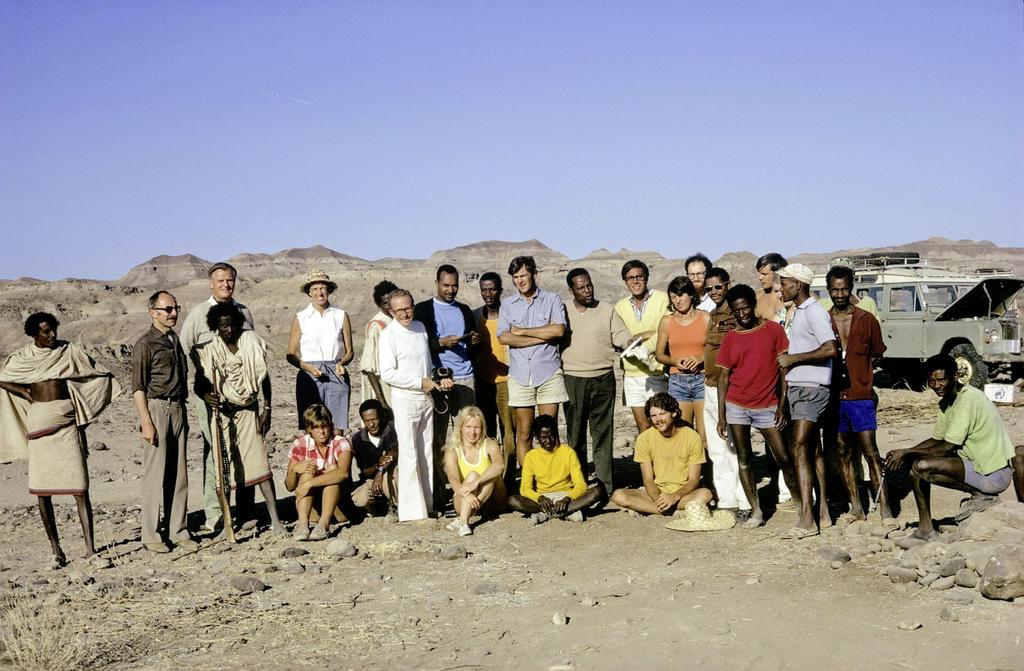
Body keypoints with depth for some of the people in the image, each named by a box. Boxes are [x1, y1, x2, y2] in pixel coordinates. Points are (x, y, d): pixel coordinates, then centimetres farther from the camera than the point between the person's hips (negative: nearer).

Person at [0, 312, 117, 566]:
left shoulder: (68, 351, 4)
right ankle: (55, 548, 14)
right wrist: (27, 394, 4)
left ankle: (90, 549, -7)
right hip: (40, 423, 1)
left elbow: (96, 373, 13)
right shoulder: (22, 358, 5)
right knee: (42, 490, 3)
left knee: (79, 487, -7)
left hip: (67, 422, -1)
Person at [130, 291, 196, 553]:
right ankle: (151, 535, 3)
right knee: (155, 473, -4)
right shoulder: (145, 343, -7)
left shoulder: (176, 340, 16)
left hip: (178, 409, 7)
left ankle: (178, 531, 15)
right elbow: (138, 387, -11)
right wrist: (145, 422, -17)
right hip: (156, 408, -7)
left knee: (179, 473, 8)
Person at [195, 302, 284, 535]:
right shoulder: (208, 350, 1)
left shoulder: (251, 341, 2)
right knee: (223, 466, 2)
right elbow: (199, 383, 4)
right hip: (221, 412, 0)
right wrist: (206, 395, -19)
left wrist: (267, 409, 2)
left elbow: (263, 376, 6)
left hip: (248, 410, 0)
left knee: (259, 463, -8)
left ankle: (275, 520, -10)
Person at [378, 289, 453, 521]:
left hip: (426, 398, 7)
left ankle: (427, 503, 18)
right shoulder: (388, 335, -10)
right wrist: (421, 382, -15)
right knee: (409, 456, -6)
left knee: (426, 453, 10)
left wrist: (439, 378, 4)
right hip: (404, 399, -7)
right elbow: (387, 373, -16)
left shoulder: (420, 327, 10)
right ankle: (413, 510, -2)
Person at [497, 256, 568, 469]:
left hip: (548, 373, -1)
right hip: (520, 375, 2)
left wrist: (522, 331, -5)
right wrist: (542, 337, -7)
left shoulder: (552, 300, 6)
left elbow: (559, 330, -10)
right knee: (524, 433, 3)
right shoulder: (507, 305, 11)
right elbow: (504, 337, -4)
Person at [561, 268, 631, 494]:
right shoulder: (563, 311, 7)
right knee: (576, 434, 5)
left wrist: (631, 342, -22)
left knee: (603, 433, 0)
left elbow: (620, 335, 0)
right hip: (572, 380, 1)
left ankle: (605, 485, 4)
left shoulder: (607, 310, 6)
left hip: (603, 379, 0)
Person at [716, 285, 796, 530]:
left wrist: (782, 405, -6)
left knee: (784, 458, -2)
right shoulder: (730, 338, 5)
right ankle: (756, 511, 11)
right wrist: (721, 416, 0)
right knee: (744, 460, 4)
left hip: (767, 406, -2)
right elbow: (723, 377, 5)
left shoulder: (774, 330, 0)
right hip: (737, 406, 2)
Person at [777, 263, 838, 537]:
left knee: (800, 448, -15)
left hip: (811, 388, -10)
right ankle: (823, 512, 17)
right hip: (797, 387, 10)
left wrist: (793, 358, -20)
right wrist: (788, 359, 9)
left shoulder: (814, 312, -13)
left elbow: (830, 349, -24)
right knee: (813, 450, 11)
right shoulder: (800, 312, 18)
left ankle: (807, 519, -17)